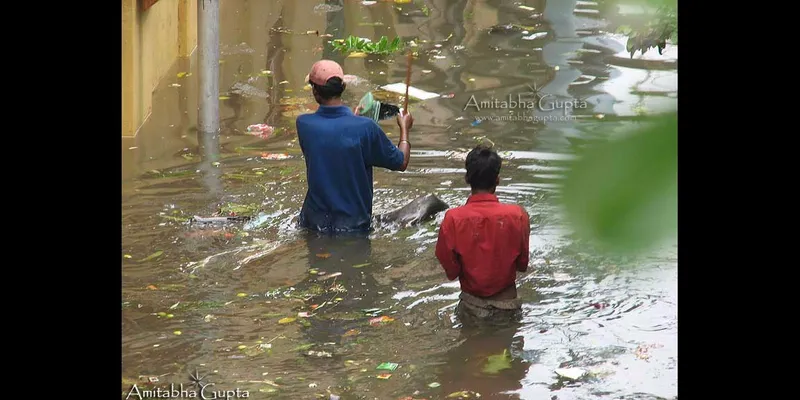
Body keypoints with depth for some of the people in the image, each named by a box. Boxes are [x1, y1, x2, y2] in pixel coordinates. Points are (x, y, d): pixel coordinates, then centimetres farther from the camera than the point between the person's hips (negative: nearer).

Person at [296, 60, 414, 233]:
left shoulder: (304, 125, -9)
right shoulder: (366, 128, -15)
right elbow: (401, 163, -1)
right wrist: (404, 128, 17)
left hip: (315, 223, 2)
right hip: (355, 225, -2)